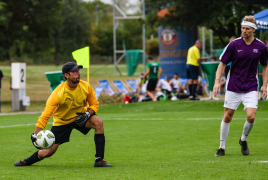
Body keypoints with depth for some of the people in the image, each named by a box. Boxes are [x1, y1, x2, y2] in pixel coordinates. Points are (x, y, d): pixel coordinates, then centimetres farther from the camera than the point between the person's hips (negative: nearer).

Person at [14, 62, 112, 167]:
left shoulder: (85, 87, -19)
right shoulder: (58, 93, -30)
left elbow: (94, 104, -4)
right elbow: (45, 115, -28)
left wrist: (87, 114, -25)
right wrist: (35, 134, -36)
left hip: (80, 116, 3)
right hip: (61, 121, -3)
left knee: (98, 122, -27)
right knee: (49, 151, -2)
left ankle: (99, 160, -23)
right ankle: (26, 162, 30)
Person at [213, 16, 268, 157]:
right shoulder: (234, 45, -6)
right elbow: (222, 63, 1)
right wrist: (217, 81, -11)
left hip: (251, 88, 0)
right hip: (233, 87, 0)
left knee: (251, 116, -14)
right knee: (227, 116, 3)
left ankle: (243, 140, 15)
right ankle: (222, 147, 17)